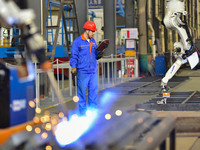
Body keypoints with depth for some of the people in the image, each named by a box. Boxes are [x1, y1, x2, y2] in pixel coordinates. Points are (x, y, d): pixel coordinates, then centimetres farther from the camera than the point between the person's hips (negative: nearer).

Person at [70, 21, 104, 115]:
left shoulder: (93, 41, 15)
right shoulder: (77, 42, -3)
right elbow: (74, 56, -5)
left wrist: (99, 55, 0)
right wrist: (73, 67, -15)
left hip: (93, 71, 5)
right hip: (82, 72, -5)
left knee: (94, 90, 3)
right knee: (82, 91, -1)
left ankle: (93, 109, 11)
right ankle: (82, 110, 8)